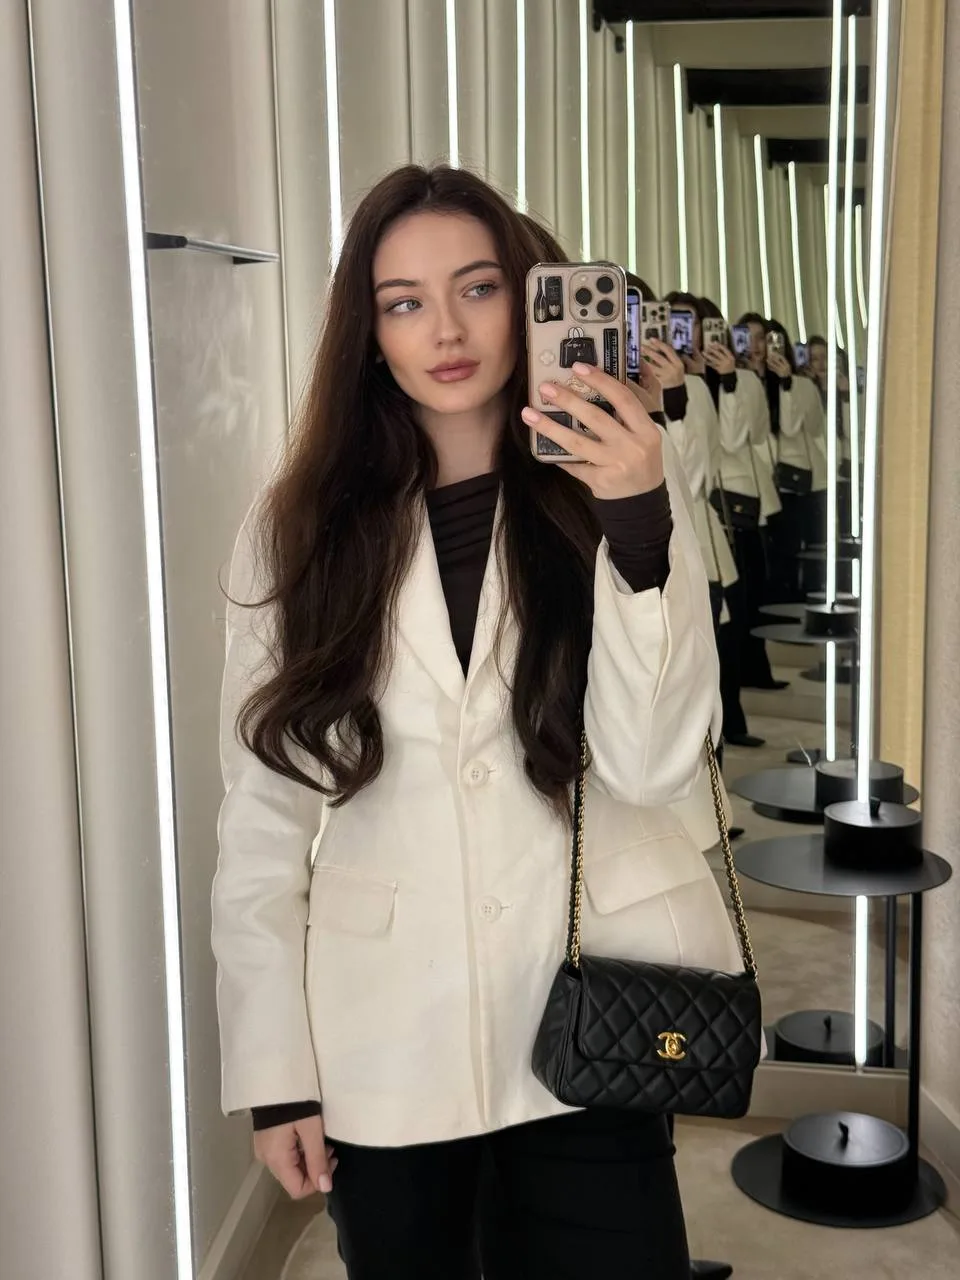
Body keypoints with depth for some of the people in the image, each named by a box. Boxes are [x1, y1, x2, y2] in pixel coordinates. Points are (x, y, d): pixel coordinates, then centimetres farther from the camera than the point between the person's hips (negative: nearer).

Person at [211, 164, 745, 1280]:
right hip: (382, 1037, 1)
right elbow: (263, 814, -1)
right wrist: (272, 1069, -1)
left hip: (587, 1018, 0)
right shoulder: (302, 526, -1)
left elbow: (651, 763, -12)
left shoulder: (620, 491, -2)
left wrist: (638, 528, -24)